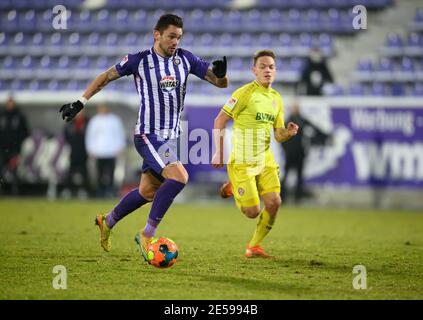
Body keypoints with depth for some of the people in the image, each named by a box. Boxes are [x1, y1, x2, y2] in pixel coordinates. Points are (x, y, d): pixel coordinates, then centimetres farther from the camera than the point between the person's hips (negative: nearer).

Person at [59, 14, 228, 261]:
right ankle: (148, 235, -14)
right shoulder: (140, 60, -7)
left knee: (147, 192, 14)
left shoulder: (186, 59, 4)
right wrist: (80, 103, 3)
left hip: (172, 136, 6)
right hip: (148, 136, -6)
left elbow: (222, 83, 4)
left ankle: (108, 222, 39)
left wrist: (220, 73, -20)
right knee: (179, 177, -25)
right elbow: (105, 78, 6)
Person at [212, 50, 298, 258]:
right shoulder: (245, 93, -11)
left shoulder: (276, 98, 10)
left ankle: (254, 246, 11)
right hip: (242, 161, -6)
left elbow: (278, 135, 13)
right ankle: (232, 187, 26)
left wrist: (288, 132, -10)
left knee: (274, 202, -10)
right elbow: (219, 121, -10)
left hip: (265, 159, 6)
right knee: (253, 212, -7)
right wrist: (219, 152, -13)